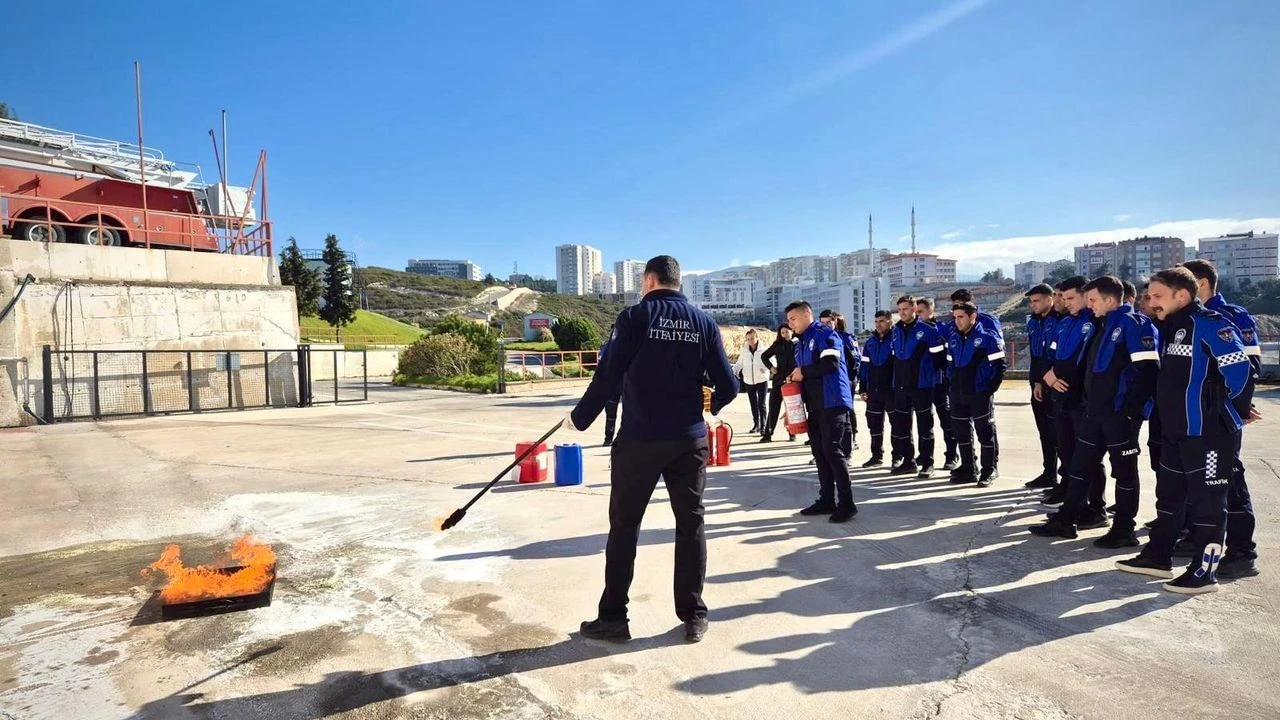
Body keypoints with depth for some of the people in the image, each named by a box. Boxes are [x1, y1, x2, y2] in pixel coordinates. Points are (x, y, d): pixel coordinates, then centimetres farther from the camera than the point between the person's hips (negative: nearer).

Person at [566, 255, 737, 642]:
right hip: (690, 440, 3)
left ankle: (613, 617, 17)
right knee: (691, 525, 12)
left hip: (639, 439, -3)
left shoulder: (635, 317, -6)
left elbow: (608, 377, -12)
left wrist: (579, 418, 2)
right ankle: (693, 617, 20)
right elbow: (728, 387, 3)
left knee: (624, 526, 9)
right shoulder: (704, 322, 4)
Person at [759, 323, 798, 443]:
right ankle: (767, 434, 3)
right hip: (779, 379, 2)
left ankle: (792, 433, 13)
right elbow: (764, 356, 18)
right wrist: (771, 367, 5)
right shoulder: (777, 345, 8)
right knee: (773, 407, 1)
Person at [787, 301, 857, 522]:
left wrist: (803, 372, -11)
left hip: (832, 403, -9)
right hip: (814, 405, 9)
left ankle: (847, 503, -4)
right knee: (819, 452, 9)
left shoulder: (825, 333, -6)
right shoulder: (800, 344, 20)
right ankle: (827, 500, 16)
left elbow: (831, 363, -19)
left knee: (832, 450, -11)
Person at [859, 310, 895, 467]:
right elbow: (864, 366, 12)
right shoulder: (870, 342, 11)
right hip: (873, 390, 6)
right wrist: (863, 389, 8)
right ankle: (877, 456, 20)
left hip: (893, 390, -6)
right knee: (874, 424, 10)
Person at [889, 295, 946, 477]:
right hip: (900, 385, 6)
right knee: (900, 425, 8)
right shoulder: (896, 331, 9)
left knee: (925, 425, 2)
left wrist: (929, 371, 2)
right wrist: (899, 374, 14)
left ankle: (927, 463, 10)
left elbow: (939, 353, -5)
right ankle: (908, 461, 19)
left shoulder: (927, 330, -8)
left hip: (922, 385, -5)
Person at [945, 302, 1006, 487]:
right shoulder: (953, 339, 9)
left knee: (985, 432, 2)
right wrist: (951, 386, 10)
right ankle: (967, 469, 22)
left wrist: (991, 388, -11)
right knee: (961, 432, 11)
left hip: (980, 394, -6)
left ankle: (989, 471, 11)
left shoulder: (987, 338, -8)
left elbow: (999, 365, -8)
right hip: (957, 395, 6)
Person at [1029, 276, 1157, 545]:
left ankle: (1124, 530, 14)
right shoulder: (1106, 325, 16)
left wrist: (1131, 408, -19)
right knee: (1080, 465, 11)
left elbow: (1147, 370, -19)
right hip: (1095, 410, 9)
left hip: (1120, 413, -9)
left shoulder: (1132, 323, -12)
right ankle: (1065, 520, 18)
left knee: (1124, 471, 3)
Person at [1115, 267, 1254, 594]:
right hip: (1176, 431, 9)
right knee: (1169, 494, 16)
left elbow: (1240, 371, -18)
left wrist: (1236, 413, -8)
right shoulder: (1171, 328, 13)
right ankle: (1158, 556, 27)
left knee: (1207, 501, 1)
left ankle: (1204, 571, 11)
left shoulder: (1209, 324, -14)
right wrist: (1167, 415, 16)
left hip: (1209, 432, -9)